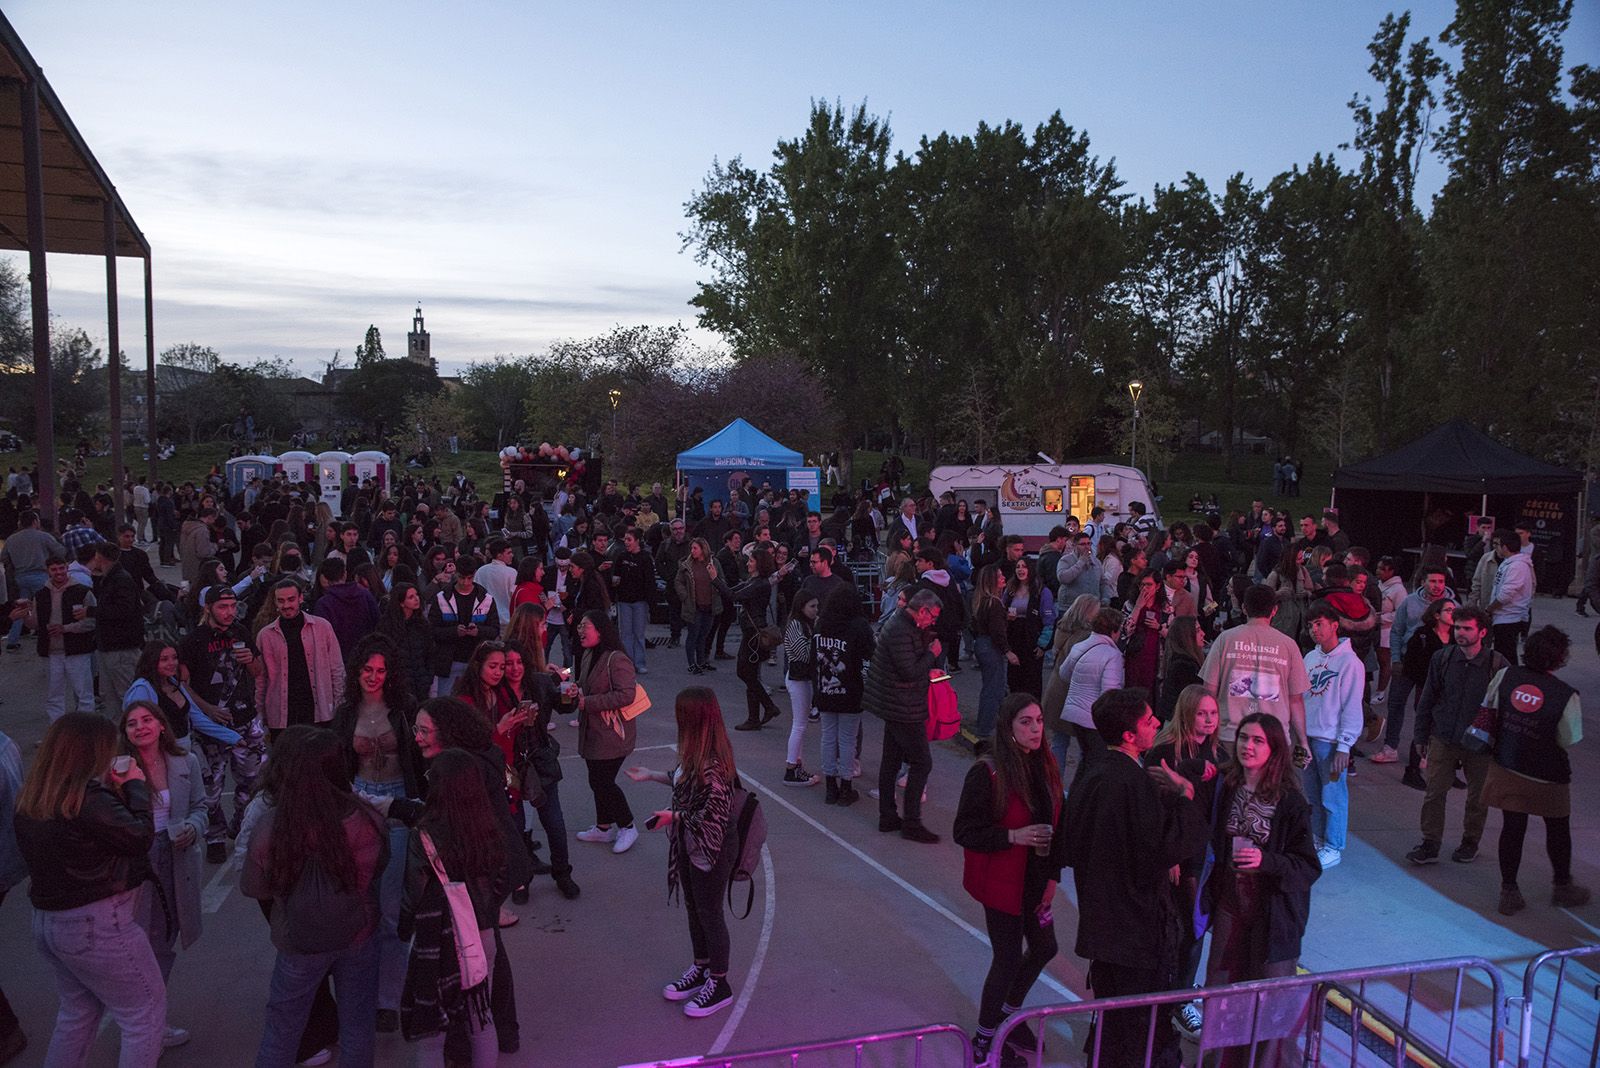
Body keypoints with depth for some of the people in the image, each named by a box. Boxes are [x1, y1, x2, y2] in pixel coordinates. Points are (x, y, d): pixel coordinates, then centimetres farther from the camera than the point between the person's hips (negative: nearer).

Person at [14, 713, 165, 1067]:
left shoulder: (31, 798, 1)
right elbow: (141, 838, -18)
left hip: (46, 921, 9)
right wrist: (135, 786, -7)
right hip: (95, 927, -9)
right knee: (146, 1014, 7)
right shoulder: (89, 799, -26)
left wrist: (112, 787, 3)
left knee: (78, 1011, 27)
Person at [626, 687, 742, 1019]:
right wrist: (651, 776, 19)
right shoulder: (696, 754, -4)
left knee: (710, 914, 8)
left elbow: (714, 816, -27)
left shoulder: (712, 764, -31)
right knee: (694, 908, 22)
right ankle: (700, 970, 42)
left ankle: (719, 985, 27)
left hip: (712, 850, -9)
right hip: (692, 846, 9)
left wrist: (675, 817, -19)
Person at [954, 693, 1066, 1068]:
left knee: (1044, 948, 19)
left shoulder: (1046, 767, -2)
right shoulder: (987, 773, -22)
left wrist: (1052, 876, 2)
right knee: (1009, 958, 4)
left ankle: (1009, 1014, 44)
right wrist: (1013, 835, -27)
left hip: (1034, 879, 7)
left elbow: (1056, 825, 6)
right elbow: (964, 832, -18)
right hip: (1001, 882, -7)